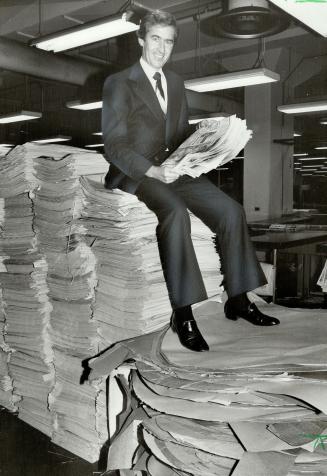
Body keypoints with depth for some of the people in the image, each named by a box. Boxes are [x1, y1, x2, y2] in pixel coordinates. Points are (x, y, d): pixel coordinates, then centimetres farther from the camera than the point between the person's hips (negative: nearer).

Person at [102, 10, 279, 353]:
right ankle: (182, 313, -28)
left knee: (230, 209, -14)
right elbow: (114, 147, -12)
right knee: (175, 211, -36)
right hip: (134, 174, -6)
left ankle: (237, 299, -2)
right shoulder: (118, 84, -3)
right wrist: (154, 171, -26)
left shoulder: (175, 82, 18)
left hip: (174, 170, 6)